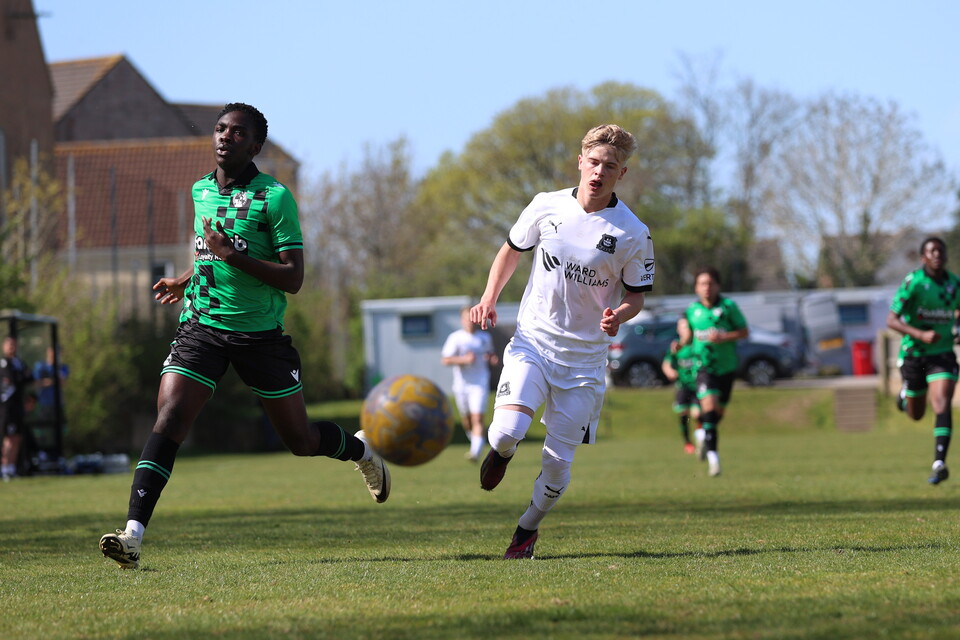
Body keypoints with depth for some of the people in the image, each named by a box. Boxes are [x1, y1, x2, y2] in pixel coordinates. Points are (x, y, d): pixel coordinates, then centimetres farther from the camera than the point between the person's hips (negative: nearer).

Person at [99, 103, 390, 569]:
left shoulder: (274, 197, -9)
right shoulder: (200, 192, 10)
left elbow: (293, 278, -14)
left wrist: (232, 255, -23)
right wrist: (185, 281, 16)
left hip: (261, 334, -3)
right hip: (202, 324, 3)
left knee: (300, 439, 8)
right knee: (169, 419, -17)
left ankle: (360, 450, 43)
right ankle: (133, 534, -23)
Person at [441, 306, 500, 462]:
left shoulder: (485, 338, 8)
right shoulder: (455, 338, -3)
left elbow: (490, 353, 26)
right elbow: (445, 360, -9)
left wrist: (493, 359, 2)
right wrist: (464, 359, -22)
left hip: (479, 385, 0)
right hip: (461, 385, 0)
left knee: (477, 418, -15)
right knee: (466, 420, 11)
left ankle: (476, 452, -21)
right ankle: (475, 444, 38)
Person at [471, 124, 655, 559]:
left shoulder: (633, 234, -7)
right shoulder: (546, 206, -2)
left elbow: (637, 296, 3)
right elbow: (511, 251, 15)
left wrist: (618, 316, -20)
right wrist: (489, 300, 1)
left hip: (584, 356, 0)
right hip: (532, 342, 0)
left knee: (558, 461, -1)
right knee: (507, 429, -23)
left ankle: (527, 530, 27)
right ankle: (502, 451, 15)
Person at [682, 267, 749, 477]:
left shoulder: (728, 306, -7)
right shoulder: (692, 310, 2)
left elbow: (744, 332, -4)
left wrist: (724, 337, -19)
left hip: (726, 366, 1)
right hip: (704, 366, -1)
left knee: (719, 412, 12)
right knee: (709, 405, -21)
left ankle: (702, 433, 45)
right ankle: (712, 453, -20)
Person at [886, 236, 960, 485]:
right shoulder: (913, 282, -14)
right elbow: (891, 320, -18)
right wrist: (921, 335, -32)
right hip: (913, 353, -2)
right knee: (916, 414, 14)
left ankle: (939, 464, -24)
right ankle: (905, 396, 51)